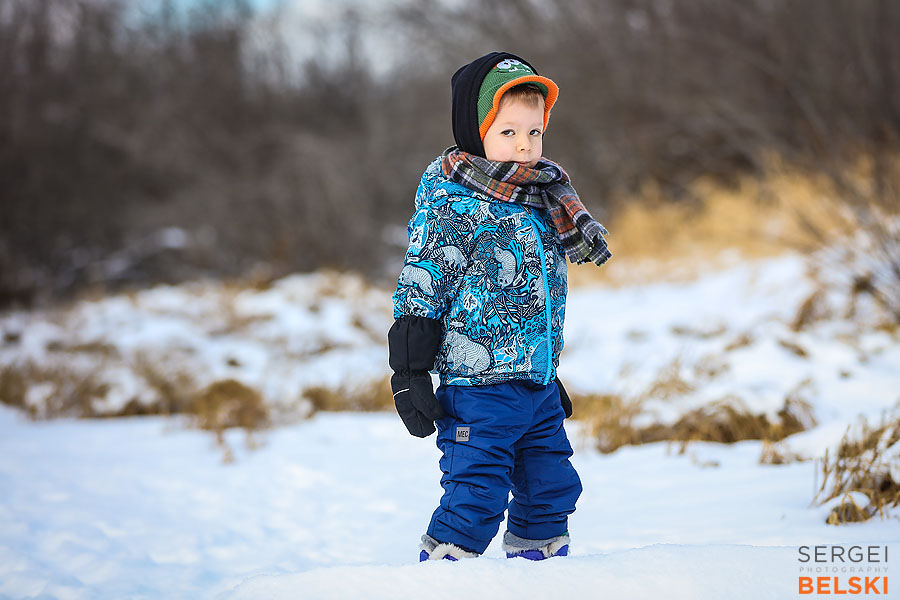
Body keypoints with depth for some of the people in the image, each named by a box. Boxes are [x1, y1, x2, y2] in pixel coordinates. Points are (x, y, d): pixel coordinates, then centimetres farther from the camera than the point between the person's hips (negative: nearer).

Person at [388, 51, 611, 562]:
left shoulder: (545, 207, 13)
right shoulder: (453, 206, -11)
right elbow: (420, 291, -12)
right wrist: (410, 375, -15)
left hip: (538, 390, 8)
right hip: (478, 388, -8)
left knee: (552, 493, 13)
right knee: (475, 500, -8)